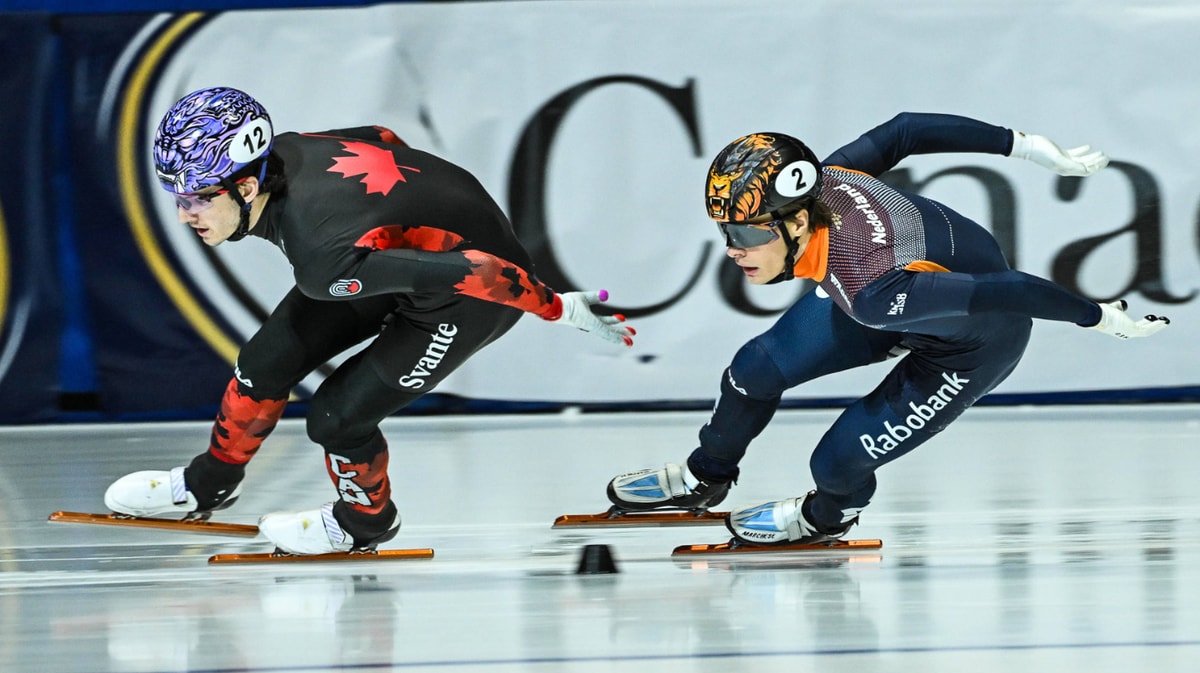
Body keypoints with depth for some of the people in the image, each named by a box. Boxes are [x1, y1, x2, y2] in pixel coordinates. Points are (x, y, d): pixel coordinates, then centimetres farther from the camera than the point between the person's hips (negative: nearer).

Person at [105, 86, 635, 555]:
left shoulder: (324, 259, -41)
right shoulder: (280, 154, -19)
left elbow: (473, 271, -37)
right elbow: (382, 139, 1)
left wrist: (560, 311, -24)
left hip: (478, 289, -8)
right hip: (408, 247, 8)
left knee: (336, 416, -7)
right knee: (268, 358, 8)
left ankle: (365, 521, 25)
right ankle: (209, 484, 32)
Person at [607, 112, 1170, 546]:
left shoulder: (871, 293, -45)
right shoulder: (822, 180, -28)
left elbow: (1002, 292, -38)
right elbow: (906, 130, -15)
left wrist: (1100, 318, -23)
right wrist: (1027, 146, -3)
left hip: (971, 347, -7)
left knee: (838, 463, -6)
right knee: (756, 370, 5)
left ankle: (828, 516, 33)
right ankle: (705, 479, 35)